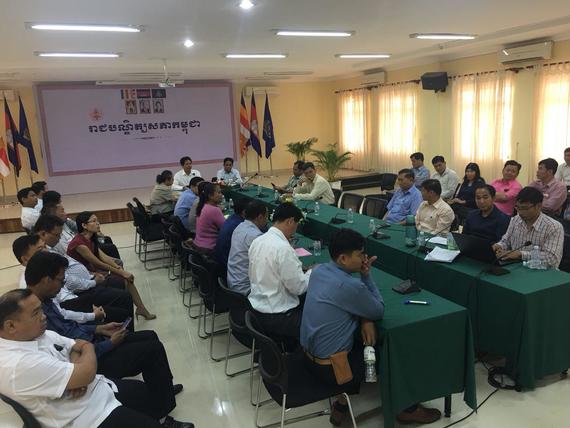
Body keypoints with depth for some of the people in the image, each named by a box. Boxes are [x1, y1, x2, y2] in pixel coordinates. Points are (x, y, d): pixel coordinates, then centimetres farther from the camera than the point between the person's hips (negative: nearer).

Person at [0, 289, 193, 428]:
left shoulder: (41, 334, 0)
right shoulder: (17, 364, -29)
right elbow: (87, 372, -30)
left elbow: (80, 345, 10)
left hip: (102, 388, 9)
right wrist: (87, 350, -7)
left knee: (162, 401, 16)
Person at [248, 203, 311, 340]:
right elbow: (298, 287, -19)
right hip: (275, 317, -8)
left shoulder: (257, 241, 1)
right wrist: (312, 272, -1)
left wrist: (297, 268, 11)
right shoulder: (283, 248, -24)